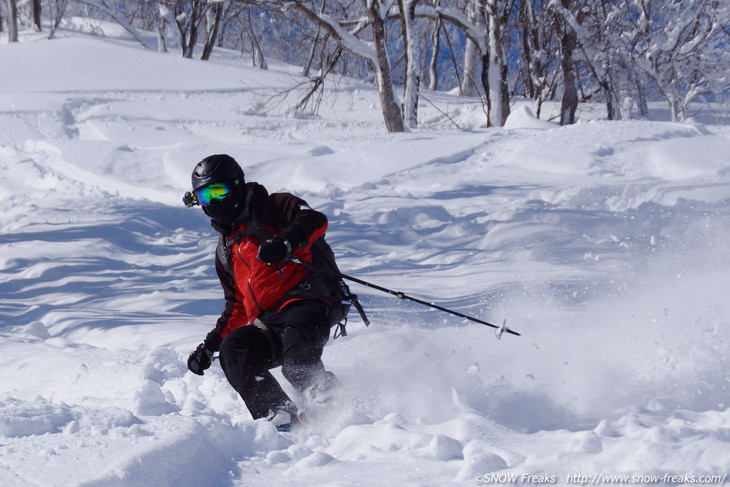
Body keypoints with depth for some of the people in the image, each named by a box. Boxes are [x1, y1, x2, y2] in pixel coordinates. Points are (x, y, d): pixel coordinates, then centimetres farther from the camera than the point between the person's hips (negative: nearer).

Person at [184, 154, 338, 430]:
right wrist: (210, 344, 21)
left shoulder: (270, 208, 11)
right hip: (269, 325, 6)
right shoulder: (225, 251, 30)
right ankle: (277, 413, -35)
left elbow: (316, 220, -8)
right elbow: (238, 307, 33)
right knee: (232, 351, -24)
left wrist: (287, 241, -27)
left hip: (305, 305, -6)